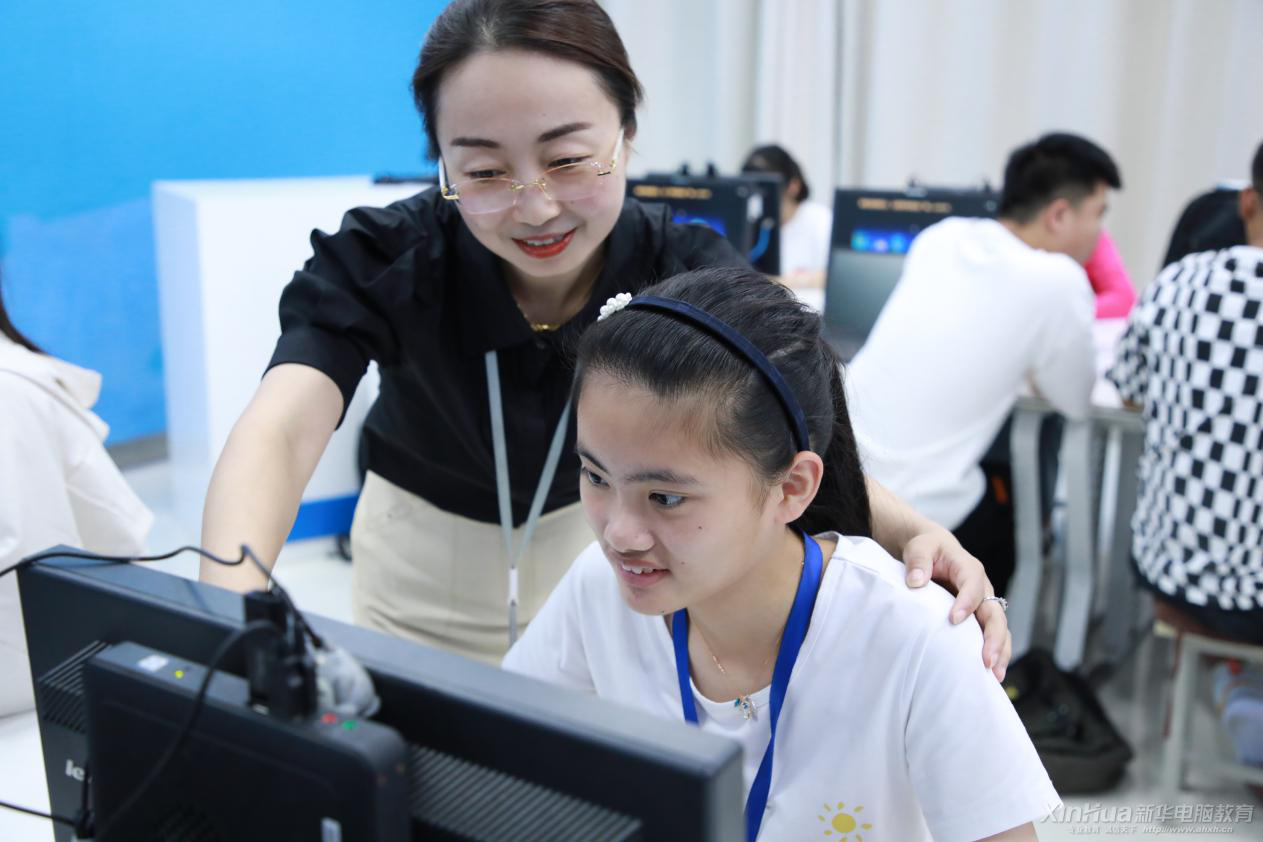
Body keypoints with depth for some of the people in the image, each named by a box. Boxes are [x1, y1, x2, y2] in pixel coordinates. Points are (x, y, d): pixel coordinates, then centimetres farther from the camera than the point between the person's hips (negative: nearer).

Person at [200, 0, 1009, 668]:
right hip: (424, 551, 0)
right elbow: (280, 430, -41)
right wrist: (233, 607, -61)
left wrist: (914, 534, -49)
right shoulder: (385, 258, -27)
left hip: (593, 549, 1)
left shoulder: (687, 270, -22)